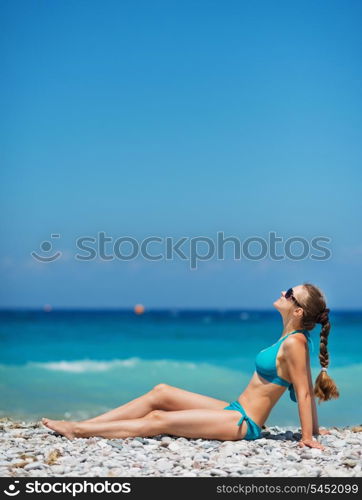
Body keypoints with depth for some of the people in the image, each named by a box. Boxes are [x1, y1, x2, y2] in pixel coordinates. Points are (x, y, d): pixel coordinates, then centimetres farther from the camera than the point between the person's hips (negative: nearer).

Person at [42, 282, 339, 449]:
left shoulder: (294, 343, -18)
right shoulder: (293, 338, 10)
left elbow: (304, 392, -18)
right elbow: (307, 390, 14)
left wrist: (308, 437, -16)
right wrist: (313, 428, 19)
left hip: (242, 423, -9)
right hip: (235, 412, 9)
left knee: (157, 420, -10)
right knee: (161, 393, 3)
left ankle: (80, 431, -4)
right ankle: (82, 425, 3)